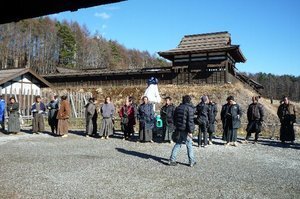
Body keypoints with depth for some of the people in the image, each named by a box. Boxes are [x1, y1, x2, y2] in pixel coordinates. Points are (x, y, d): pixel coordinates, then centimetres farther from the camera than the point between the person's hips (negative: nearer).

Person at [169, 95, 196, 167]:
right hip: (186, 130, -6)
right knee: (189, 145, 6)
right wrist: (190, 131, -17)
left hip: (179, 129, 6)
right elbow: (190, 120, -18)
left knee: (177, 144, 12)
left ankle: (172, 160, 9)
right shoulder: (190, 108, -10)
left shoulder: (178, 108, 10)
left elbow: (174, 118, 16)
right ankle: (191, 162, 13)